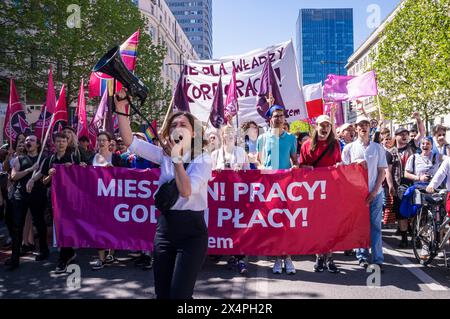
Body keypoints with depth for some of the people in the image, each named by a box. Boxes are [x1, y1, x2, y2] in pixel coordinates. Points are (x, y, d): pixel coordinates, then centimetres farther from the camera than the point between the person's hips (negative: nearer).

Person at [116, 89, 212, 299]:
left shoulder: (203, 160, -6)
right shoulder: (164, 155, 6)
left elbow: (186, 191, -21)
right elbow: (129, 141, -2)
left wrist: (177, 158, -20)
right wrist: (121, 108, -10)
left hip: (191, 232, -4)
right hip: (165, 228, 5)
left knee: (178, 294, -7)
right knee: (162, 294, 11)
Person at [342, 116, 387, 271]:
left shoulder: (378, 148, 7)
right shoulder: (349, 148, 5)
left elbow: (382, 171, 5)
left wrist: (374, 191, -5)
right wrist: (355, 164, -13)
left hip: (374, 193, 0)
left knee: (375, 226, 0)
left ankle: (377, 259, 6)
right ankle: (362, 257, 15)